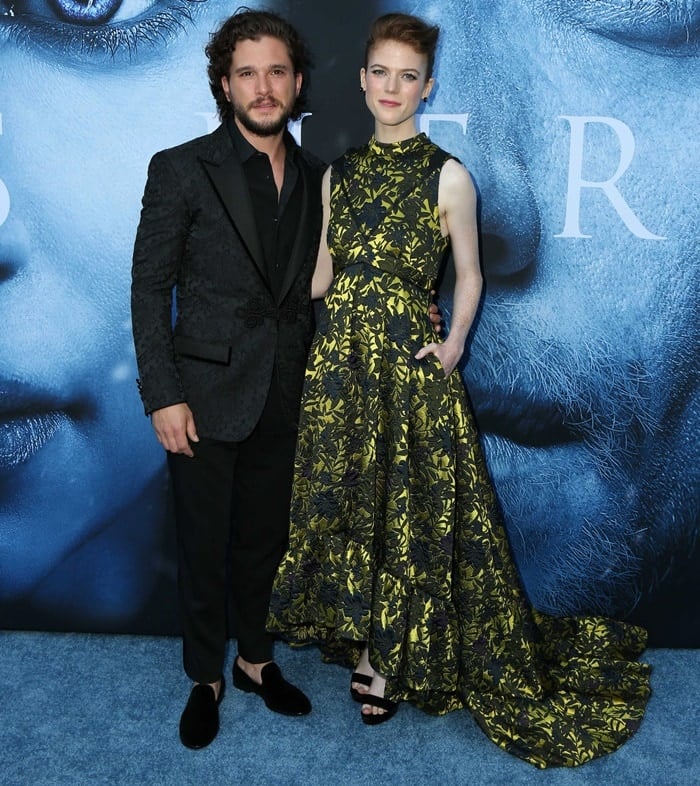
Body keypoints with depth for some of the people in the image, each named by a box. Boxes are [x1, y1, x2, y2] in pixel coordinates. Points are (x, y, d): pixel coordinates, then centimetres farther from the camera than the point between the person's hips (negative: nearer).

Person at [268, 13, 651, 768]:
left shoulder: (448, 176, -4)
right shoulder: (339, 172, 9)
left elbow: (469, 275, 2)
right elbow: (321, 272, 13)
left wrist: (455, 343, -12)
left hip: (408, 357, -4)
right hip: (339, 353, 5)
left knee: (408, 500, 4)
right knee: (343, 496, 11)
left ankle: (390, 656, 24)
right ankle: (362, 635, 32)